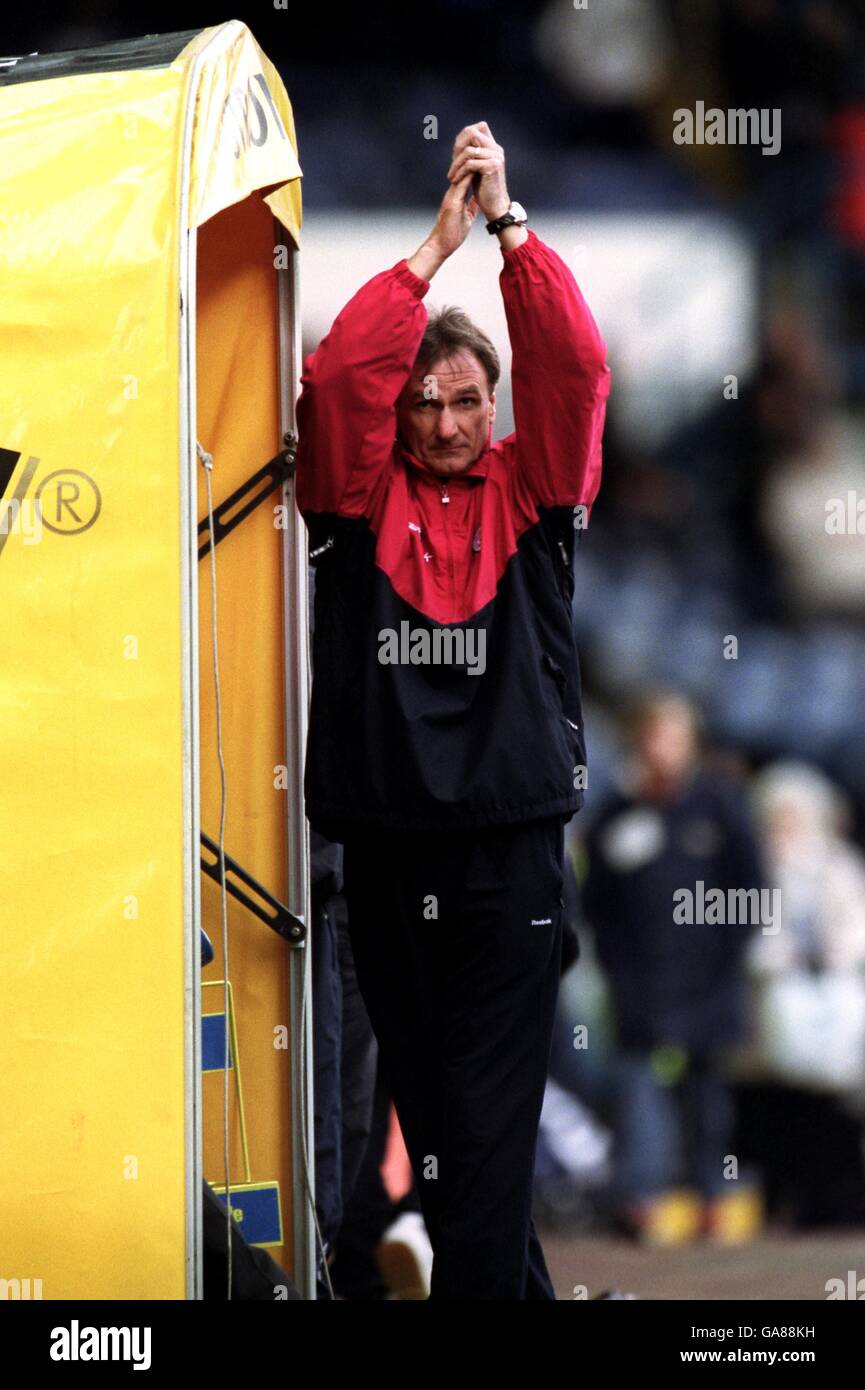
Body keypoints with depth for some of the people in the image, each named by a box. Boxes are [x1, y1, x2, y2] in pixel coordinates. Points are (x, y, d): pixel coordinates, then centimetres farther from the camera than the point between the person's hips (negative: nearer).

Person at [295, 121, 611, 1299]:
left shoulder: (528, 497, 7)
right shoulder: (361, 501, 8)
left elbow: (573, 366, -5)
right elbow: (340, 377, -7)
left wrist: (507, 220, -8)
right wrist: (438, 242, -6)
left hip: (509, 849, -2)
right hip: (386, 849, 2)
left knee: (489, 1127, -8)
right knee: (427, 1114, 7)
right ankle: (521, 1291, 17)